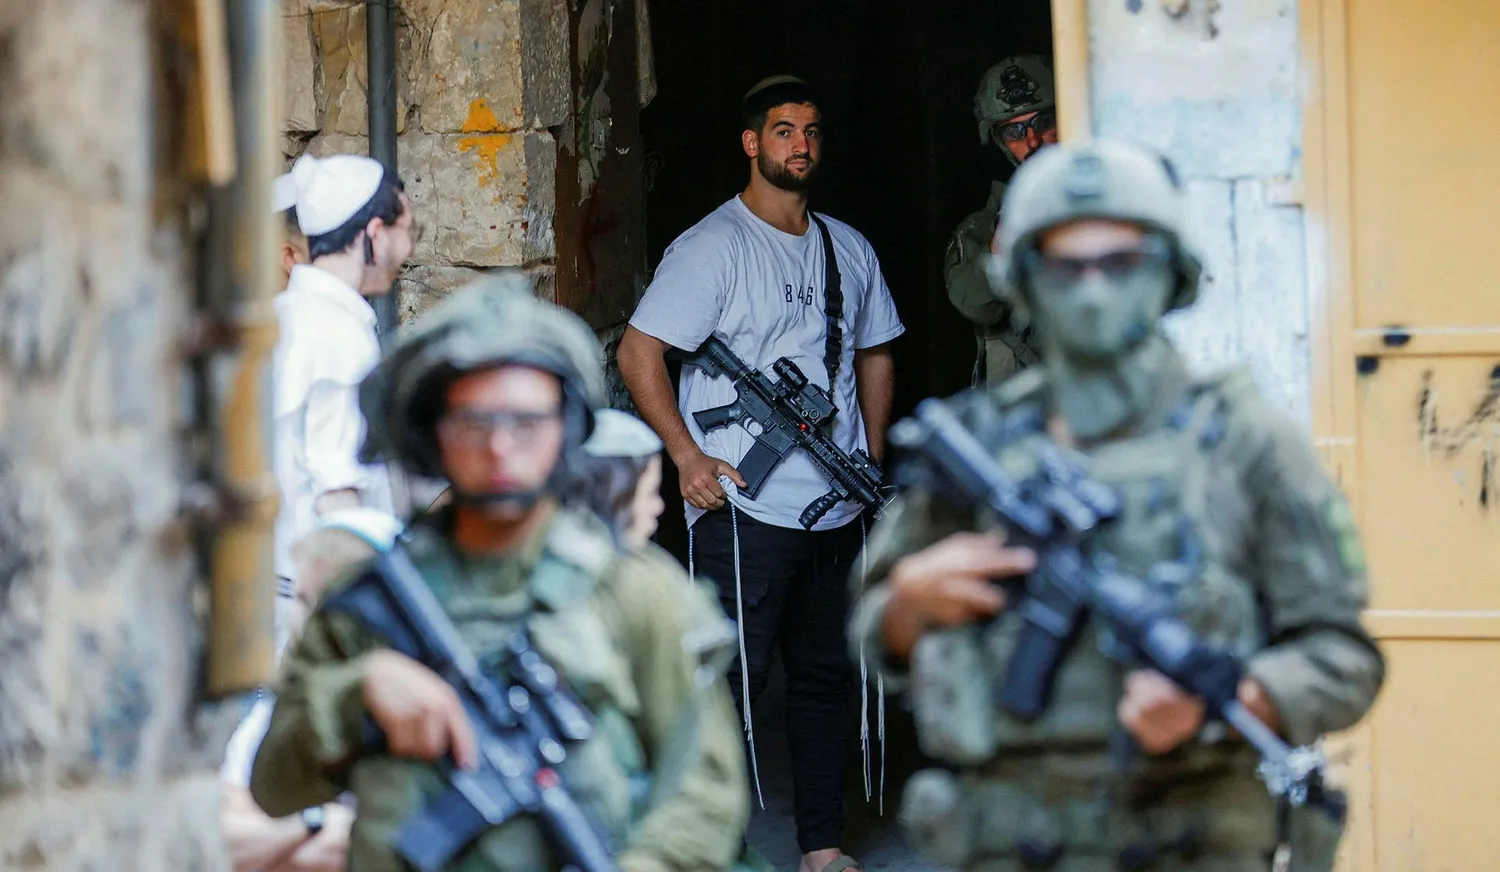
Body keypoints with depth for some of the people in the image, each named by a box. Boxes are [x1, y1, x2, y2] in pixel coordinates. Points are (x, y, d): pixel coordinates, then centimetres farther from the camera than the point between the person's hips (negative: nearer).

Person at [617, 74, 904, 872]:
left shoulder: (848, 249, 13)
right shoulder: (713, 247, -6)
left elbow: (874, 354, 25)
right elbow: (638, 354, -10)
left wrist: (872, 456, 14)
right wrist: (687, 456, -15)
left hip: (837, 508, 7)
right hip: (744, 507, -6)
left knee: (826, 676, 11)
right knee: (732, 679, -6)